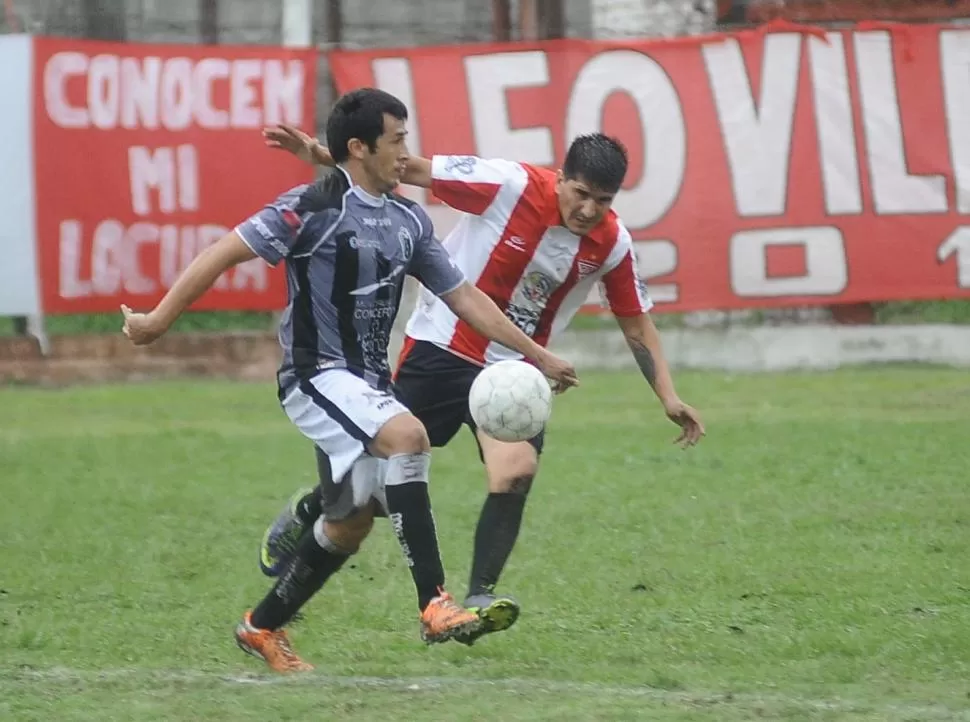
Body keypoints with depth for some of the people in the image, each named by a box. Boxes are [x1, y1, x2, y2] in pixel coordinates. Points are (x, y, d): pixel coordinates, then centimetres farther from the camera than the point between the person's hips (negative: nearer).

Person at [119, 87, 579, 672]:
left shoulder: (409, 220, 10)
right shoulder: (314, 208, -13)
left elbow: (464, 296, 16)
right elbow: (227, 253, -12)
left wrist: (539, 356, 16)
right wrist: (160, 318, -13)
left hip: (369, 383, 9)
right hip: (318, 375, -9)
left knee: (350, 523, 11)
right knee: (408, 435, -31)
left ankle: (264, 626, 30)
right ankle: (434, 605, -33)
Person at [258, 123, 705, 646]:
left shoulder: (612, 244, -7)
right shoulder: (509, 185, -20)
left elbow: (636, 323, 7)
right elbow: (410, 171, -17)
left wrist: (668, 396, 0)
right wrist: (320, 155, -24)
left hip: (514, 371, 3)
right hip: (442, 346, -3)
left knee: (516, 470, -23)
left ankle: (478, 599, -15)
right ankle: (306, 513, 36)